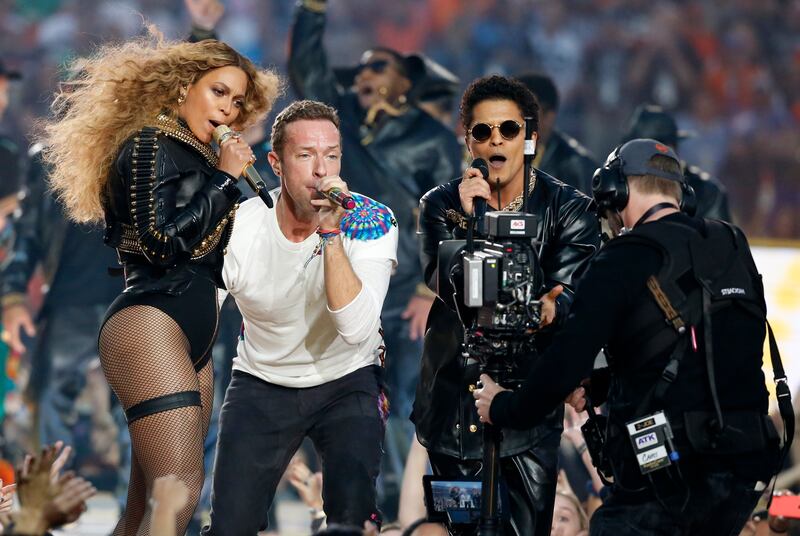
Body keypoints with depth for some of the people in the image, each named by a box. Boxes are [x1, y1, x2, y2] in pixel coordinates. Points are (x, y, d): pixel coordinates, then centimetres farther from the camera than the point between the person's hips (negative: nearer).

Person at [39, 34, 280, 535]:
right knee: (178, 492, -21)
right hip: (150, 328, -9)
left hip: (191, 339, 9)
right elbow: (163, 242, -15)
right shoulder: (151, 145, -3)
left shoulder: (197, 159, 22)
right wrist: (225, 180, -8)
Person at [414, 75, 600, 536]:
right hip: (454, 403, 2)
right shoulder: (441, 205, 4)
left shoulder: (569, 209, 0)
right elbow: (441, 282, -10)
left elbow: (570, 290, -13)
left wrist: (550, 307, -37)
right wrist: (468, 221, -26)